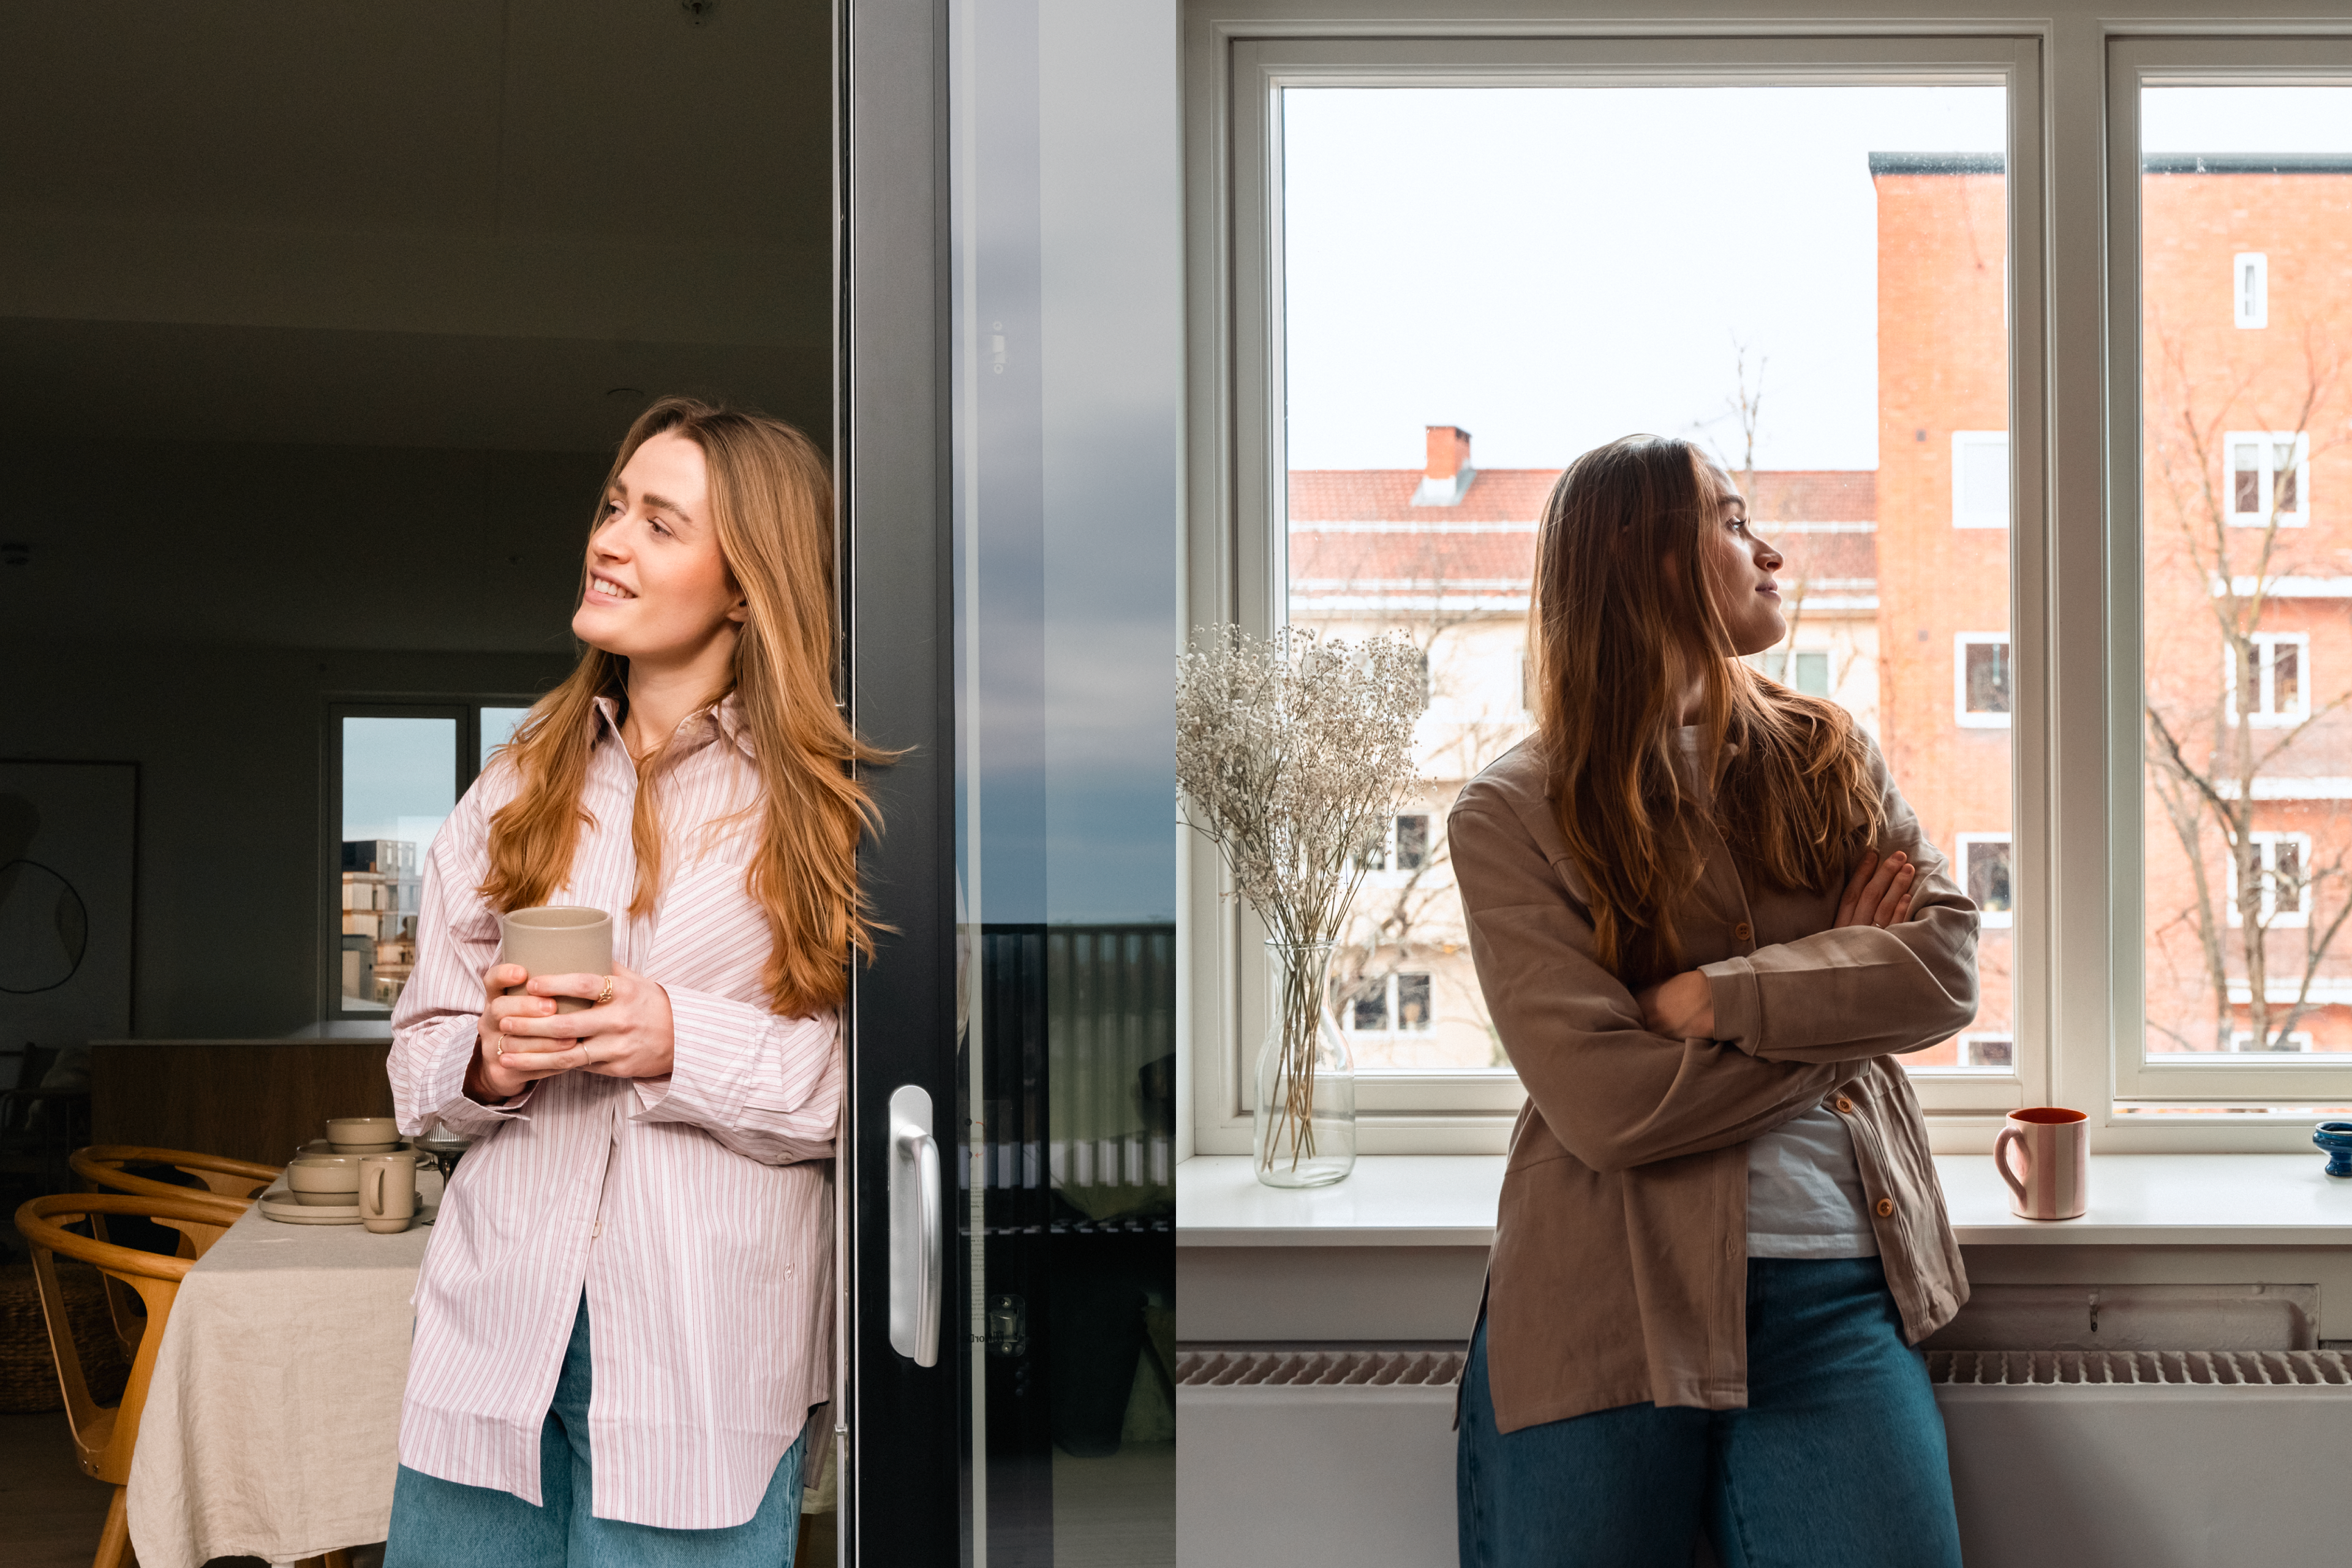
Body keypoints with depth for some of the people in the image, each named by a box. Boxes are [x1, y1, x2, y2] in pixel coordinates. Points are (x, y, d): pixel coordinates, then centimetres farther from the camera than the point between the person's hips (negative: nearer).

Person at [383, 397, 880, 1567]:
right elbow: (420, 1051, 13)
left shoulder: (822, 803, -3)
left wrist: (683, 1044, -18)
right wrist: (488, 1063, -8)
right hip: (495, 1331, 4)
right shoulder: (519, 787, 11)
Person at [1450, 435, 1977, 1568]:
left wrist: (1708, 999, -11)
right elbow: (1603, 1102, -12)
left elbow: (1946, 970, -1)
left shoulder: (1827, 756, 14)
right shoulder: (1511, 814, -1)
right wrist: (1831, 1000, -3)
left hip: (1834, 1296, 3)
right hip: (1606, 1305, -2)